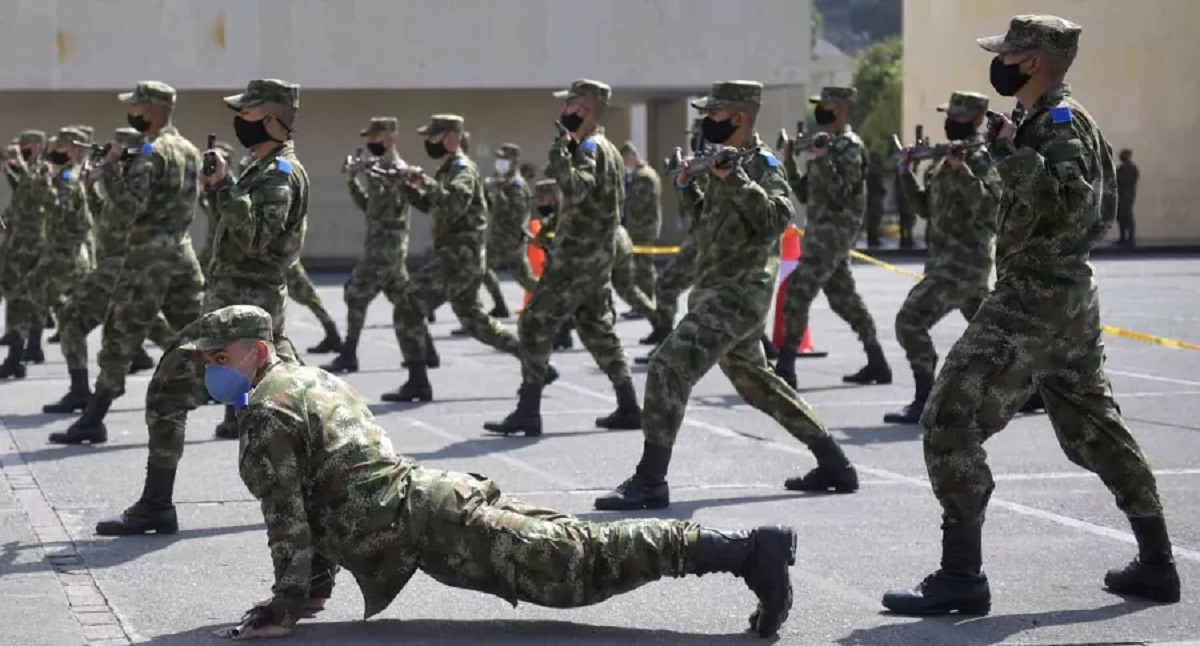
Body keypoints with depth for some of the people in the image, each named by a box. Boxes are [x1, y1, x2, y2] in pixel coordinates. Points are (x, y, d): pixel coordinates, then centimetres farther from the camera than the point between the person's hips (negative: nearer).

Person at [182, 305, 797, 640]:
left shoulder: (265, 414, -5)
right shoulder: (314, 379, 25)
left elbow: (286, 516, -10)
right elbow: (322, 497, 32)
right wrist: (316, 584, 33)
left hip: (419, 526, -9)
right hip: (435, 492, 9)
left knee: (579, 563, -15)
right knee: (578, 546, 7)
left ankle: (745, 551, -21)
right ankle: (749, 549, 3)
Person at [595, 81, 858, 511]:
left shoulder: (761, 164, -12)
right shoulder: (727, 160, 15)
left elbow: (777, 218, -29)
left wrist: (731, 178, -33)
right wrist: (688, 189, 10)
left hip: (738, 294, -11)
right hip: (718, 293, 11)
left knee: (669, 368, -20)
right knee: (756, 383, 21)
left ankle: (649, 483, -19)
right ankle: (834, 466, 29)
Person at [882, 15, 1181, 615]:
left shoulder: (1059, 122, -14)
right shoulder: (1063, 121, 15)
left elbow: (1071, 204, -28)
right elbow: (1101, 212, 23)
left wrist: (1011, 155, -28)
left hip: (1031, 301, -11)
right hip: (1070, 298, 11)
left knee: (950, 424, -11)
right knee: (1095, 431, 18)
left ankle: (961, 577, -11)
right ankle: (1156, 564, 24)